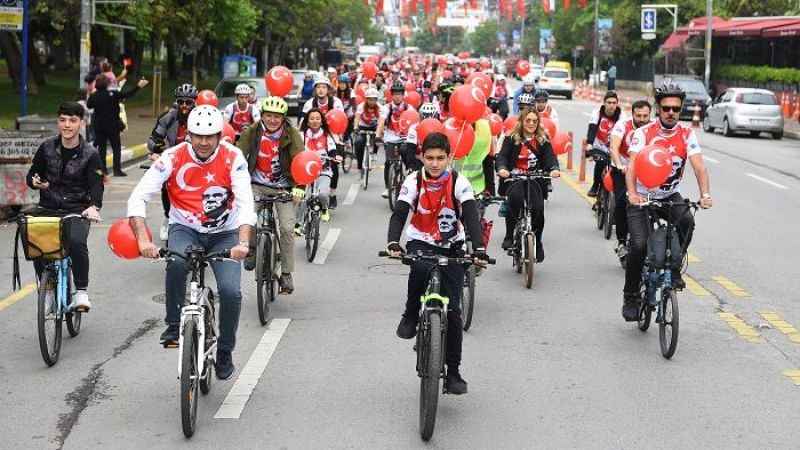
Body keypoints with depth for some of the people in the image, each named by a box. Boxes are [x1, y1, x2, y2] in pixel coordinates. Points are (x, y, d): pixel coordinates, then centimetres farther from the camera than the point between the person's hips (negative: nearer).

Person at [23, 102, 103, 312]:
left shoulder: (90, 154, -1)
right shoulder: (47, 148, 6)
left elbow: (96, 184, -10)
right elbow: (31, 176, 15)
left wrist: (94, 206, -31)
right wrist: (35, 182, -10)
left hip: (77, 210, -2)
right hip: (48, 208, 3)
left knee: (77, 242, -31)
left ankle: (81, 292, -14)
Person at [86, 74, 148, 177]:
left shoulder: (94, 96, -6)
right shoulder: (112, 94, -15)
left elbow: (89, 106, 10)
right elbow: (127, 94, -13)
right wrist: (138, 86, -6)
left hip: (99, 126, 3)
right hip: (112, 126, -3)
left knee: (101, 147, 11)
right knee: (116, 147, 5)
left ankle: (102, 169, 10)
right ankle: (117, 169, 1)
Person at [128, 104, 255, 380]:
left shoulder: (233, 158, -16)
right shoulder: (174, 158, -16)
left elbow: (246, 202, -25)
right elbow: (138, 197, -21)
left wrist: (243, 242, -42)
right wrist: (143, 239, -37)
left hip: (224, 234, 0)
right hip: (185, 230, 0)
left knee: (231, 292, -18)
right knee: (176, 262, -34)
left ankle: (225, 352, 6)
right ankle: (174, 325, -13)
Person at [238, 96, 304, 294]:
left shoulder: (292, 135, -10)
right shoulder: (251, 133, -6)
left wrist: (298, 187, -29)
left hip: (282, 188, -1)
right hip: (256, 186, 1)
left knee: (287, 228, -11)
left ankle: (286, 274, 1)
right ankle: (252, 249, 3)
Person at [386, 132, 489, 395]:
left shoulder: (459, 183, -10)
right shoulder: (414, 182, -8)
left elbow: (471, 217, -19)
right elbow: (399, 214, -16)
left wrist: (479, 249, -35)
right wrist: (393, 243, -36)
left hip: (451, 248, 1)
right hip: (420, 244, 0)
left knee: (452, 310, -5)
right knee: (420, 268, -39)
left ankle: (453, 372, 5)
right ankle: (411, 316, -13)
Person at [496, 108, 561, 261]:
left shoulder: (543, 140, 8)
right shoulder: (511, 139, 3)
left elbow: (550, 156, -4)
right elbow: (502, 155, -8)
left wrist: (554, 169, -27)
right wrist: (502, 168, -30)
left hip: (535, 180, 2)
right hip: (514, 179, -2)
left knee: (538, 209, -16)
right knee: (515, 197, -33)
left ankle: (537, 243, 8)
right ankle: (509, 235, -19)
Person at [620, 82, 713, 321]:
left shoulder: (686, 134, -6)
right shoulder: (643, 133, -13)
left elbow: (699, 166, -17)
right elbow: (633, 165, -26)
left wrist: (705, 195, -35)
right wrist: (632, 193, -45)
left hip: (670, 196, 2)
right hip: (642, 197, -2)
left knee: (687, 221, -30)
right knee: (639, 245, -18)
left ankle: (674, 269, -9)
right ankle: (631, 297, 2)